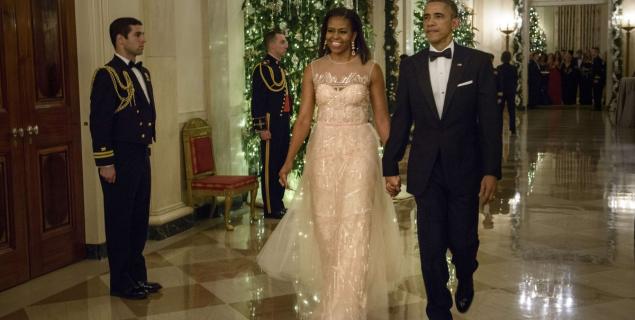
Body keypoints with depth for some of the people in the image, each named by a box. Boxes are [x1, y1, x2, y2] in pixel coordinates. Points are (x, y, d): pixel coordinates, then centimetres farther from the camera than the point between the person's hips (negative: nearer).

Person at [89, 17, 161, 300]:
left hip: (141, 156, 8)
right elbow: (99, 122, -15)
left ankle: (137, 276, 27)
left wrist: (147, 145, 13)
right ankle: (121, 283, 14)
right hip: (119, 159, -8)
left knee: (139, 219, 15)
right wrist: (105, 163, -18)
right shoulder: (107, 75, -12)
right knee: (120, 222, 3)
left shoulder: (142, 73, 13)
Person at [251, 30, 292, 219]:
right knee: (270, 167, -2)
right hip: (271, 125, -9)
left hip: (283, 123, 9)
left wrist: (288, 119, 16)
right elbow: (257, 100, -15)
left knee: (281, 165, 14)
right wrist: (261, 127, -19)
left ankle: (279, 204, 23)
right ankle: (270, 209, 4)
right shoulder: (262, 68, -10)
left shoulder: (281, 69, 17)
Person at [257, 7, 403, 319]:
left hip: (359, 151, -2)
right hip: (323, 152, 3)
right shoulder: (313, 70, 5)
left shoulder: (370, 69, 0)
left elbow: (382, 119, 3)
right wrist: (288, 160, 1)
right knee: (325, 226, 9)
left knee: (354, 229, -9)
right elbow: (303, 118, 5)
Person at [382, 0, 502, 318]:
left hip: (464, 168, -1)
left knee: (462, 240, 6)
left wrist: (491, 171, -9)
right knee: (431, 247, 5)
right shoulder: (411, 65, 4)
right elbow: (401, 120, 7)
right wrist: (390, 167, 5)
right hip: (425, 170, 2)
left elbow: (490, 120, -4)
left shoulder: (478, 62, -3)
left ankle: (465, 280, 41)